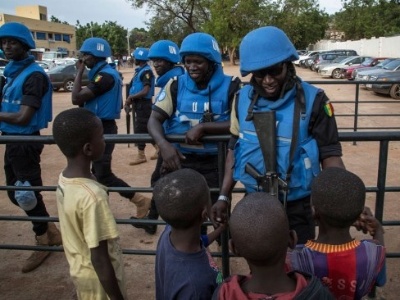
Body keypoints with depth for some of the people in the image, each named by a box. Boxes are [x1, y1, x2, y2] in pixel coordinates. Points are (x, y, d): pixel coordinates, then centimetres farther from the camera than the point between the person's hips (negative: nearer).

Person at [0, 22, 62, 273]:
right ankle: (50, 230, 33)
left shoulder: (34, 75, -17)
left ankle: (43, 241, 23)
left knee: (28, 194, 3)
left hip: (25, 142, -9)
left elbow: (23, 117, -21)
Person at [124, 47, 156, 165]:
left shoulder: (146, 71, -15)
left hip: (144, 103, -9)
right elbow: (134, 88, 16)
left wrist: (131, 97, -18)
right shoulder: (139, 70, 14)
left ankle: (141, 155, 2)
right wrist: (128, 101, 7)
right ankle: (158, 149, 24)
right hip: (139, 103, 9)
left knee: (140, 129, -5)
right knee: (147, 128, 14)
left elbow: (146, 91, -23)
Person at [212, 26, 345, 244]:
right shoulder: (243, 99, -4)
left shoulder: (313, 100, -14)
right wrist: (224, 196, 1)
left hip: (297, 207, -3)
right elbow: (235, 148, 5)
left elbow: (329, 154, -9)